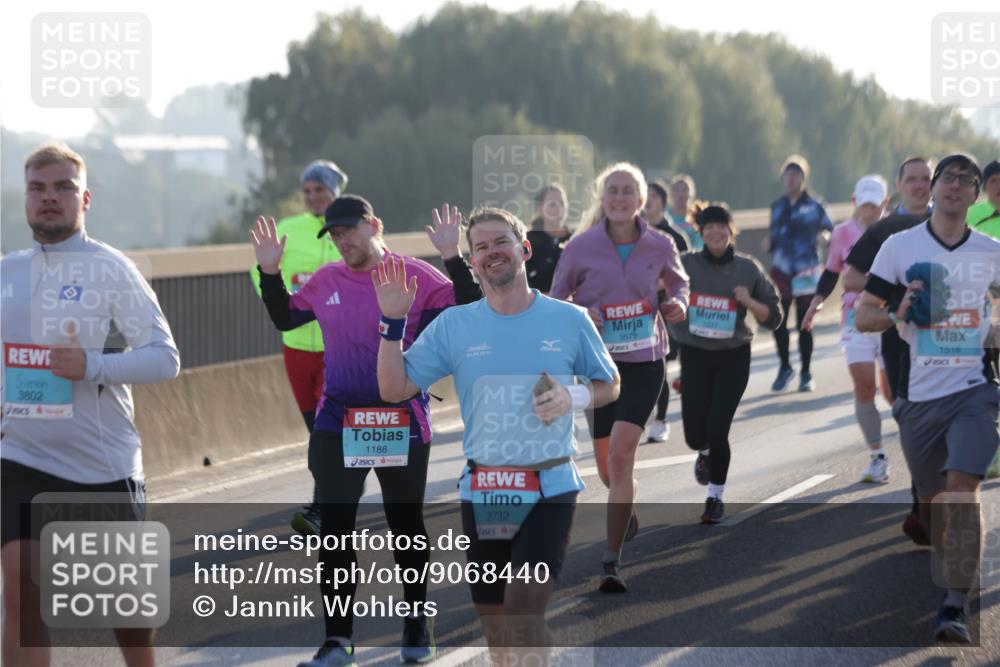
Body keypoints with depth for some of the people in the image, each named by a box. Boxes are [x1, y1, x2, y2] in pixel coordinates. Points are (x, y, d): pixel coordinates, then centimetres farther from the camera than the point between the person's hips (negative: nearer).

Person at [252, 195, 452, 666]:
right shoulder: (325, 282, 5)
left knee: (406, 526, 11)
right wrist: (270, 273, 5)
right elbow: (284, 318, 18)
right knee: (333, 529, 0)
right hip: (337, 424, 3)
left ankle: (417, 624, 30)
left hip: (403, 424, -3)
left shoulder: (418, 277, -8)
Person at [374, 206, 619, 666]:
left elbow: (610, 385, 12)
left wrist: (573, 398, -9)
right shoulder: (452, 325, 2)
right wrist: (393, 323, -10)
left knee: (523, 609, -20)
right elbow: (394, 389, 2)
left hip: (551, 490, -3)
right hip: (481, 493, 3)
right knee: (494, 622, 11)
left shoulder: (570, 321, 0)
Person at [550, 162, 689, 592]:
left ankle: (612, 558, -13)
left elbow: (678, 282, 17)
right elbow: (555, 301, 1)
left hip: (645, 365, -1)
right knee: (606, 465, 12)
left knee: (621, 453, -16)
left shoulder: (659, 246, -3)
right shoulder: (581, 247, -7)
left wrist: (678, 303, -6)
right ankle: (627, 511, 48)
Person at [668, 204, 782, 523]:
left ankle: (716, 498, 11)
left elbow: (773, 317, 4)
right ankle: (705, 453, 40)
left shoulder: (748, 268, 0)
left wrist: (749, 301, -13)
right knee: (695, 433, 0)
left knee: (717, 430, -8)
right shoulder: (686, 265, -3)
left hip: (733, 357, 0)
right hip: (695, 355, 0)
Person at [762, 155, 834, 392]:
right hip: (781, 270, 3)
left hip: (806, 271, -3)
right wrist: (769, 242, -5)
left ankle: (806, 374, 13)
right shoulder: (778, 206, 12)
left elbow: (828, 227, 2)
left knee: (804, 324, 1)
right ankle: (784, 367, 16)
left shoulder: (813, 206, 0)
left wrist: (824, 235, -20)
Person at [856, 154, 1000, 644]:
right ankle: (956, 581, 35)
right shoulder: (900, 246, 2)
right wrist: (899, 314, -17)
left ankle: (955, 608, -23)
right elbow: (863, 316, 2)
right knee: (930, 501, 9)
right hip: (918, 395, 1)